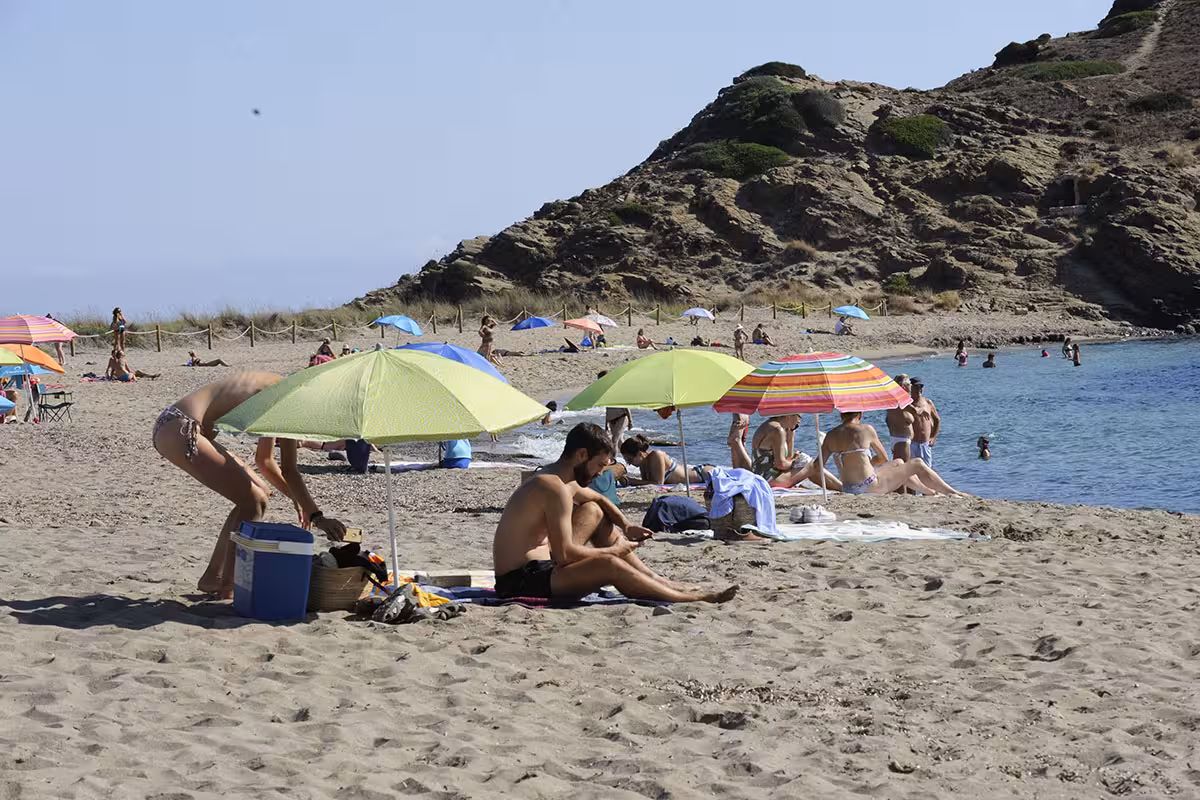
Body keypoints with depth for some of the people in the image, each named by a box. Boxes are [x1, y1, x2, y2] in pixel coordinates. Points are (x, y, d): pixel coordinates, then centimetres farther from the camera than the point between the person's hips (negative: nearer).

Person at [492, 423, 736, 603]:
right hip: (521, 581, -11)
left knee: (594, 511, 19)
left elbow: (600, 498, 32)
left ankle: (655, 579, 17)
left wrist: (626, 526, 15)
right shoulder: (556, 489, -20)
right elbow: (564, 554, -26)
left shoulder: (563, 482, 12)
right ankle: (686, 597, -17)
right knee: (609, 565, -27)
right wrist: (613, 550, -12)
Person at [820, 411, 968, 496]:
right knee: (917, 464, 11)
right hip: (870, 487, -6)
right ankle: (953, 494, 21)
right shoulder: (866, 430, -8)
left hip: (848, 488, 7)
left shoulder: (830, 436, 3)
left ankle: (931, 492, 44)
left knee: (898, 463, 31)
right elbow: (883, 458, 5)